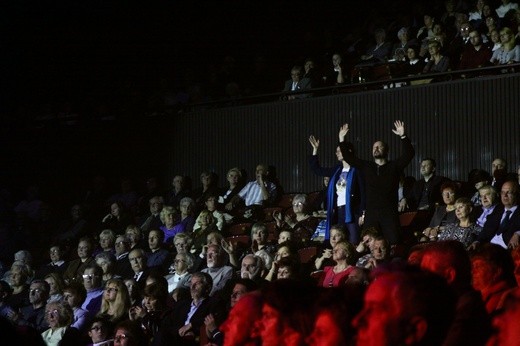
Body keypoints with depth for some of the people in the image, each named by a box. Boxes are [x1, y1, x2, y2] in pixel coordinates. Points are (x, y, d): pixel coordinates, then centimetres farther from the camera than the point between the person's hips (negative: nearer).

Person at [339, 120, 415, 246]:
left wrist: (403, 136, -17)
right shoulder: (366, 167, 16)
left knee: (393, 242, -12)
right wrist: (341, 139, 7)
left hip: (389, 213, -3)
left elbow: (409, 154, -5)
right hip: (371, 214, 3)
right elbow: (348, 157, 15)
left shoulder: (394, 166, 7)